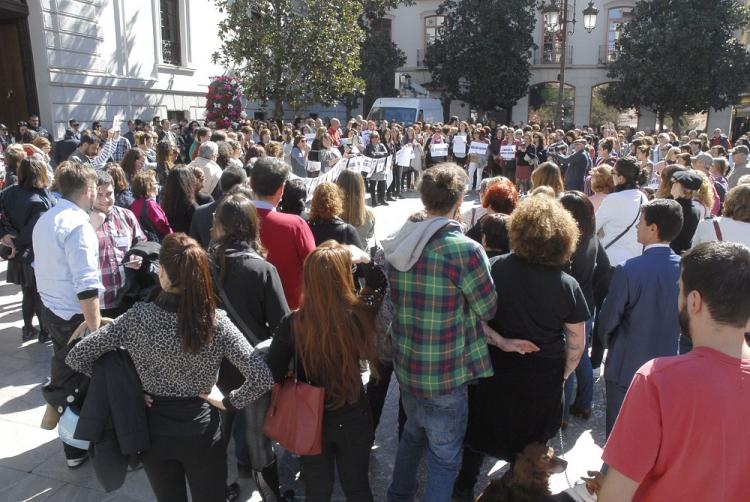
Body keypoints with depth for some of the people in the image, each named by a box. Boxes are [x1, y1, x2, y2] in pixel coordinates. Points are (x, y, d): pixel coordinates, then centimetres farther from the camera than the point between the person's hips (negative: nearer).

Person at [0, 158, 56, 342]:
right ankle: (45, 331, 26)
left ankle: (28, 329, 35)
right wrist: (17, 247, -15)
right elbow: (33, 229, -26)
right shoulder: (43, 201, -22)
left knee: (27, 294, 22)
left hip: (20, 257, 5)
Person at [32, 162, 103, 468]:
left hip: (51, 311, 9)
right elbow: (86, 287, -26)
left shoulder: (44, 220, 7)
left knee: (65, 375, 22)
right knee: (77, 385, 6)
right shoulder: (78, 225, -22)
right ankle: (77, 448, 21)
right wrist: (95, 331, -24)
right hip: (75, 317, -9)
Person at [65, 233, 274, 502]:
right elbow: (262, 378, -24)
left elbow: (76, 357, -12)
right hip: (201, 429, -1)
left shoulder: (137, 318, -19)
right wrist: (228, 402, -7)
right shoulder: (217, 322, -19)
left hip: (154, 430, 1)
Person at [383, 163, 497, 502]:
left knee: (413, 433, 30)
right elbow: (487, 309, -10)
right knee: (444, 455, 14)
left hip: (405, 365, 7)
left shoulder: (398, 243, -4)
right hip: (446, 375, -7)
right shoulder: (465, 250, -23)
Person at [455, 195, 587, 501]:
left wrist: (500, 341, -15)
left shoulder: (496, 268, -17)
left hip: (496, 370, 1)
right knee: (530, 445, 21)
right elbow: (576, 344, -7)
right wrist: (563, 375, 7)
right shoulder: (568, 286, -16)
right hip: (543, 380, -1)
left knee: (480, 432, 23)